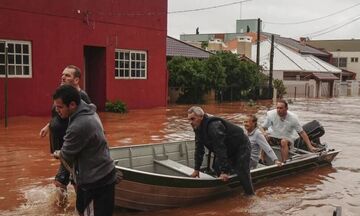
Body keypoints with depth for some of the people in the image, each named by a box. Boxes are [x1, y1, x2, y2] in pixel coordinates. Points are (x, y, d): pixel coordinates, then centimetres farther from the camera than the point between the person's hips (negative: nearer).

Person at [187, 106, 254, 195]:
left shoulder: (214, 126, -35)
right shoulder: (198, 128, -5)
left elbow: (220, 149, -35)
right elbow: (199, 149, 1)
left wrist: (224, 171, -32)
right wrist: (196, 169, 1)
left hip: (241, 147, -9)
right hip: (229, 150, 9)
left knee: (243, 174, -13)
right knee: (217, 167, 3)